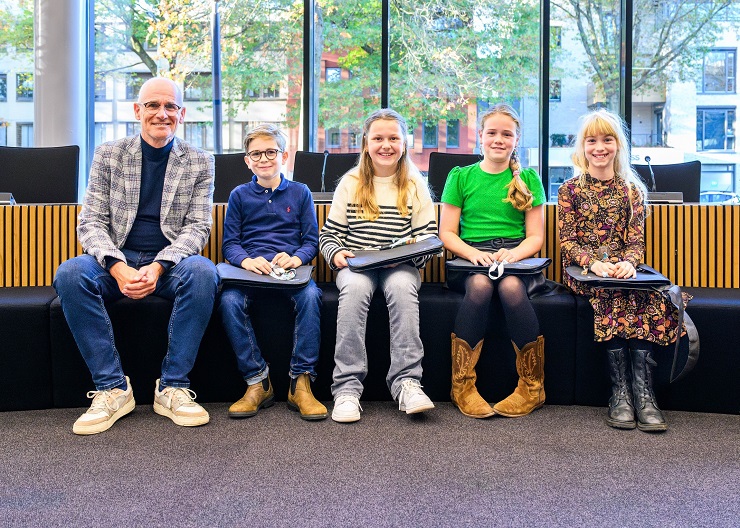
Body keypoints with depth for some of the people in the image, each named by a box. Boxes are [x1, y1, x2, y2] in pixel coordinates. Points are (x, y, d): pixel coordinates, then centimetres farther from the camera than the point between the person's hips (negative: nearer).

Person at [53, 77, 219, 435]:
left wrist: (158, 267, -21)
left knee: (202, 272, -34)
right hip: (117, 261, 1)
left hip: (171, 262, -1)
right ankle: (112, 388, -22)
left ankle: (172, 387, -23)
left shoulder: (199, 162, 6)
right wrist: (118, 267, -21)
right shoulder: (108, 155, 7)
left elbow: (198, 227, -2)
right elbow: (90, 222, 0)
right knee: (70, 274, -30)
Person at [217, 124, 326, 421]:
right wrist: (246, 260, -13)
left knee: (310, 295, -34)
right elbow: (229, 243, 9)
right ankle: (257, 382, -20)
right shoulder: (240, 195, 15)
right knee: (229, 300, -31)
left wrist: (296, 258, -13)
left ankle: (300, 384, -27)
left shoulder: (300, 193, 14)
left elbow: (312, 240, 10)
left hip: (290, 268, 0)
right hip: (250, 271, 1)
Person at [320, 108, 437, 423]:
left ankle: (406, 381, -33)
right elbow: (328, 233, 10)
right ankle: (347, 386, -33)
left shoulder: (415, 185, 11)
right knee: (355, 288, -34)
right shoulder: (351, 183, 11)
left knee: (402, 287, -34)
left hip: (401, 266, 0)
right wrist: (336, 254, -11)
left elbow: (429, 237, 9)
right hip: (356, 265, 0)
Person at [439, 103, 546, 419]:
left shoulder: (528, 179, 14)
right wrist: (473, 252, -13)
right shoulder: (460, 177, 13)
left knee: (511, 286, -35)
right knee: (480, 284, -35)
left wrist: (513, 253, -13)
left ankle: (532, 387, -22)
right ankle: (462, 385, -27)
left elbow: (535, 236, 9)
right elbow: (447, 233, 7)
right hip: (470, 260, 0)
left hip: (517, 260, 0)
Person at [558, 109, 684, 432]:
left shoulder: (632, 190, 14)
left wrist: (628, 263, -18)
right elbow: (566, 241, 1)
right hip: (582, 270, -2)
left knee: (647, 295, -31)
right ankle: (620, 390, -30)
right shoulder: (570, 189, 8)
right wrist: (593, 263, -19)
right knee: (611, 295, -34)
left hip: (622, 269, 2)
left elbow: (636, 238, 5)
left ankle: (642, 390, -32)